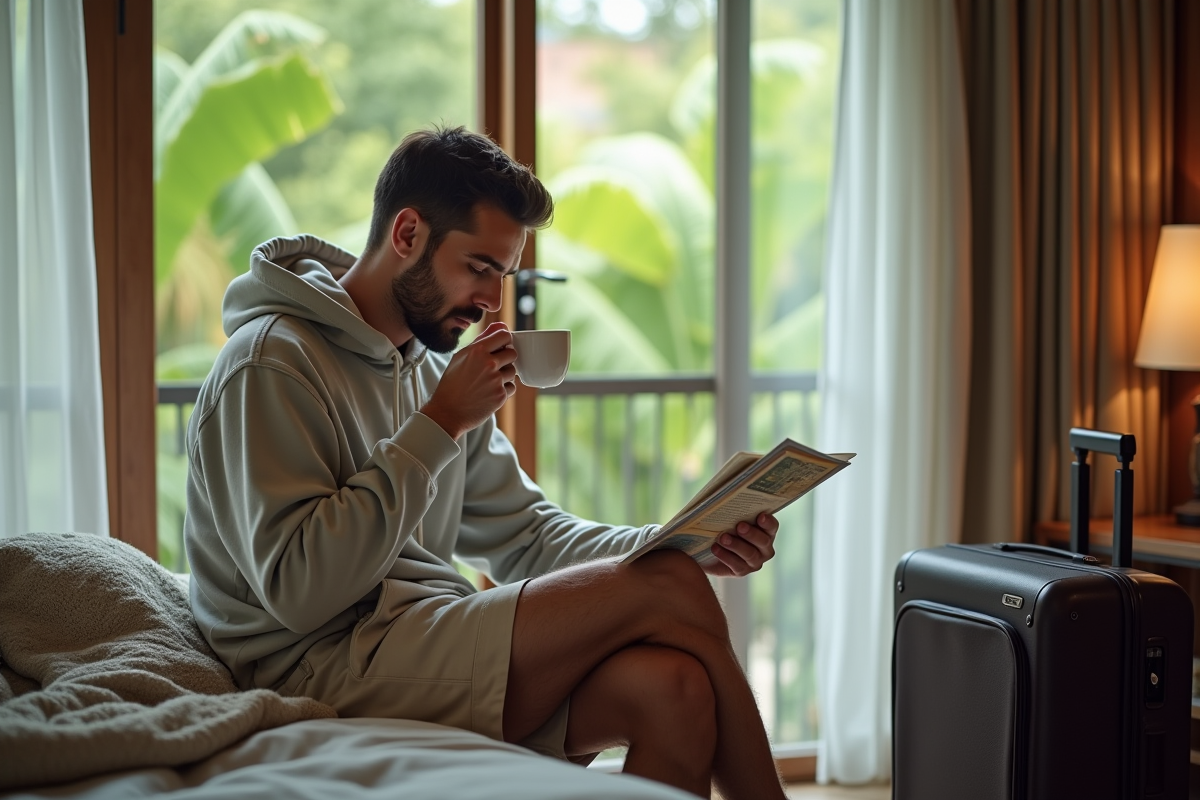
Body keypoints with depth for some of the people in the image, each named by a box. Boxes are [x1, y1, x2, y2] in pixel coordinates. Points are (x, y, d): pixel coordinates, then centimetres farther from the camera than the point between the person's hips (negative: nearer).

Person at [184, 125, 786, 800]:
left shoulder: (433, 369, 19)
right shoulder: (272, 363, -9)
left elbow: (526, 535, 18)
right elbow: (300, 590, -19)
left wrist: (684, 545, 0)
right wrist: (438, 427, -16)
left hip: (436, 653, 8)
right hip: (326, 665, -8)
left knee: (673, 685, -21)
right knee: (666, 594, -17)